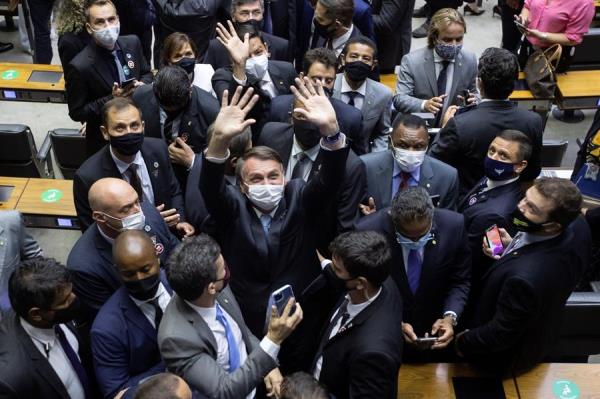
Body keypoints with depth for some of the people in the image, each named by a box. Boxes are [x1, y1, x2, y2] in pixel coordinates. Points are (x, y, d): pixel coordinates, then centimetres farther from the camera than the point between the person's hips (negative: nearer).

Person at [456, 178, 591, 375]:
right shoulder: (576, 227, -25)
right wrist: (512, 246, -16)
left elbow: (500, 336, -29)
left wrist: (464, 342, -12)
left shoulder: (524, 278, -48)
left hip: (503, 357, -7)